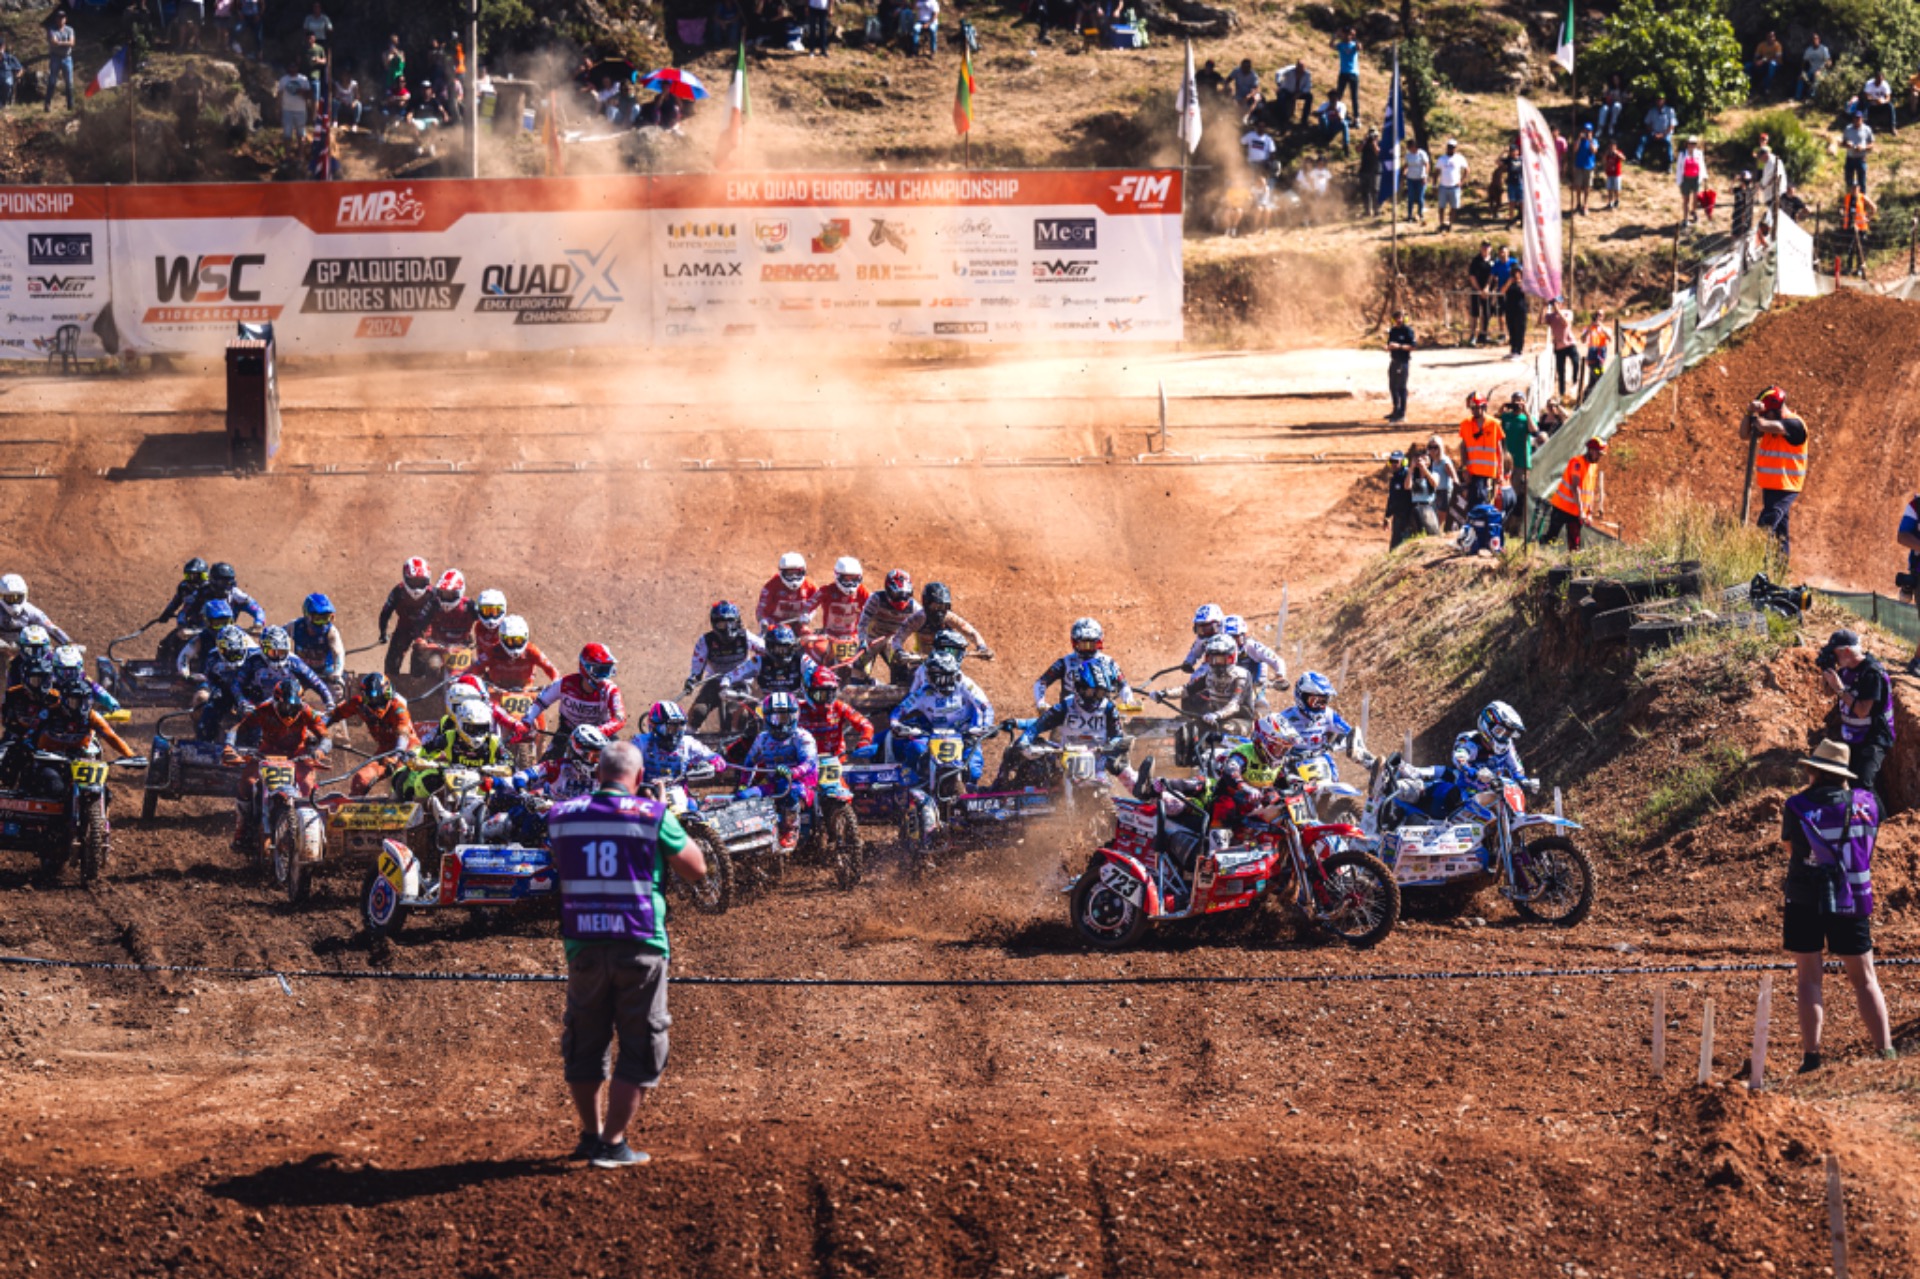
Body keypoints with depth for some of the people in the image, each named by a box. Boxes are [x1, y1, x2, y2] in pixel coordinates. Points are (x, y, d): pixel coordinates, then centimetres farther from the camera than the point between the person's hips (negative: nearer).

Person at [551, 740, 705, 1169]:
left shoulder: (562, 817, 3)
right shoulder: (653, 817, -7)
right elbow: (697, 870, 0)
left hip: (583, 946, 3)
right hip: (640, 948, -3)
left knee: (585, 1047, 17)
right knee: (640, 1049, 6)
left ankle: (591, 1134, 26)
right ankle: (613, 1143, 1)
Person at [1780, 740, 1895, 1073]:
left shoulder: (1798, 807, -9)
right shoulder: (1866, 802, -2)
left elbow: (1788, 845, 5)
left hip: (1805, 903, -2)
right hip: (1853, 902, 2)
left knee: (1809, 979, 5)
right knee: (1864, 979, 10)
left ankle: (1811, 1054, -4)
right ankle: (1885, 1049, 3)